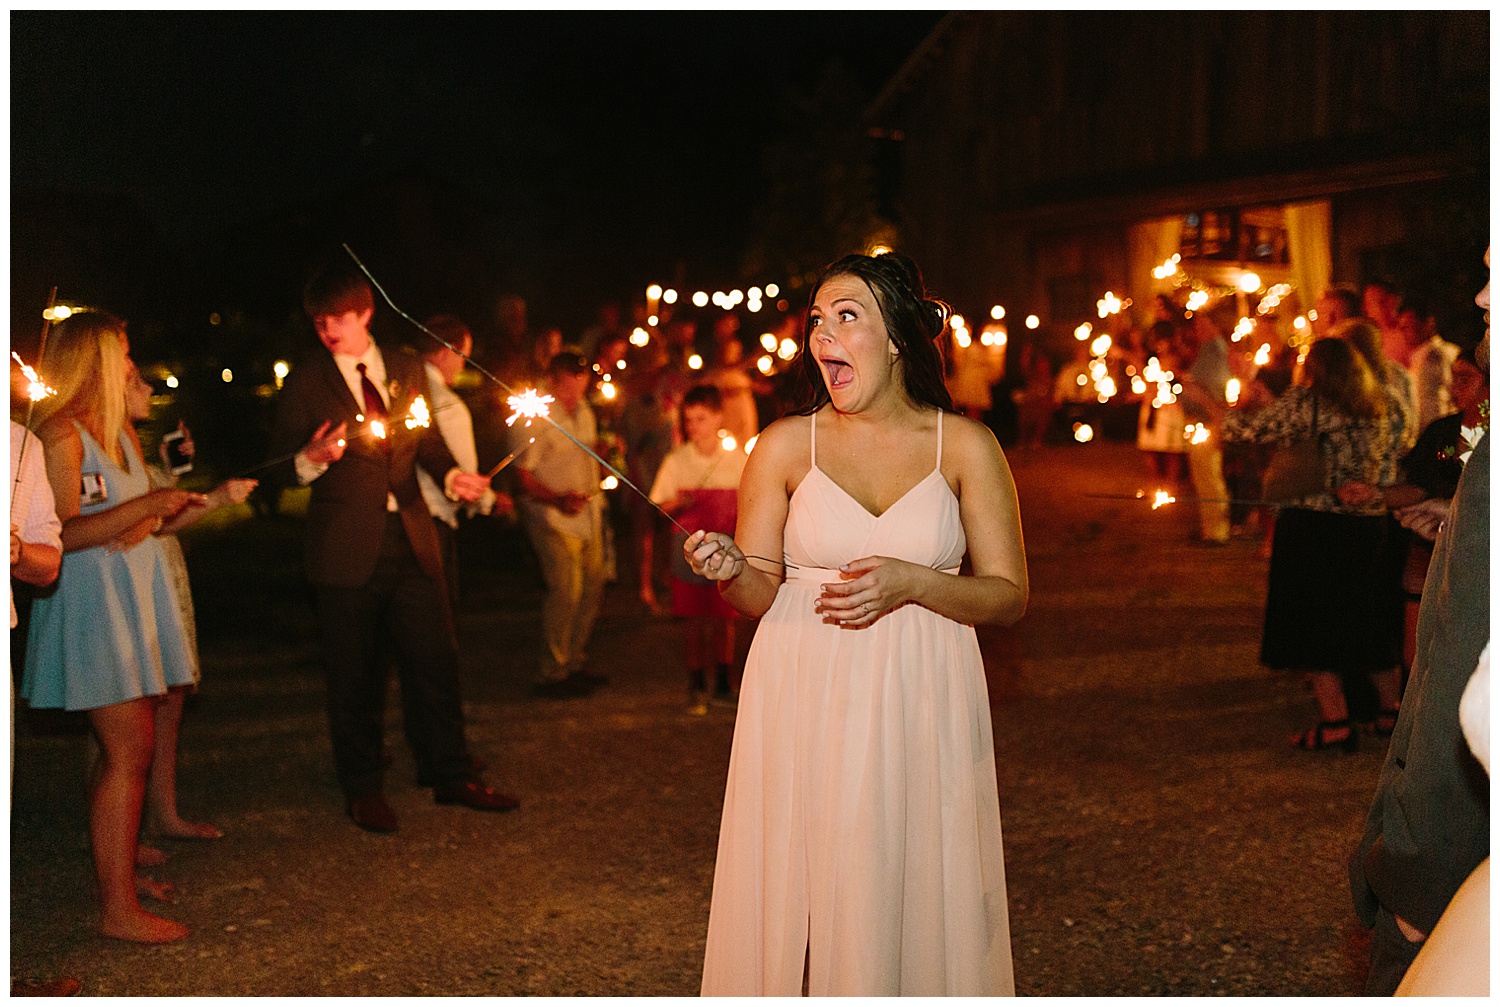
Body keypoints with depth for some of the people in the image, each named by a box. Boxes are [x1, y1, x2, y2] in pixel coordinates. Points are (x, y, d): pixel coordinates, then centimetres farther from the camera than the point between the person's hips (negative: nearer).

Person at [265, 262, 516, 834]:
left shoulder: (406, 371, 9)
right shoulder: (304, 382, -1)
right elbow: (281, 470, -2)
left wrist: (452, 475, -3)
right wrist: (312, 460, -23)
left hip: (411, 540, 3)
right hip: (346, 548, -3)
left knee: (436, 659, 7)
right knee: (354, 675, 5)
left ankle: (452, 776, 22)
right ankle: (363, 791, 20)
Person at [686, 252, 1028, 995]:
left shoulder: (966, 446, 0)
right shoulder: (785, 445, 2)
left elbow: (1009, 596, 0)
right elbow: (762, 594, 5)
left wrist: (909, 583, -16)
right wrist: (730, 569, -17)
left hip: (921, 708, 0)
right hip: (804, 704, 0)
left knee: (916, 900, 5)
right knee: (799, 899, 3)